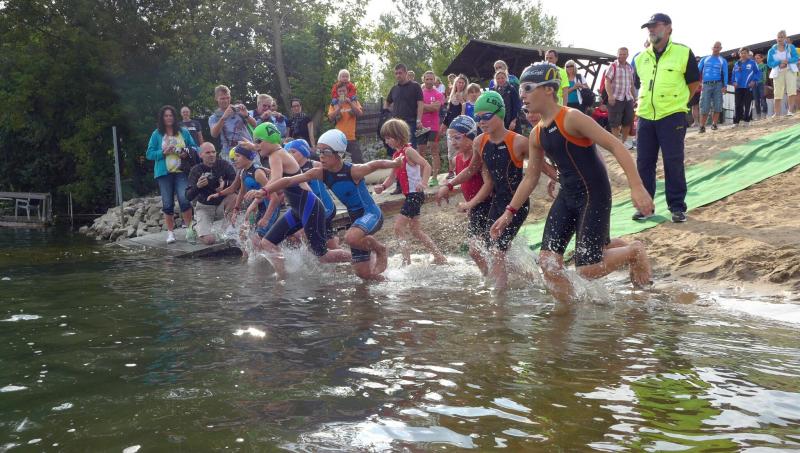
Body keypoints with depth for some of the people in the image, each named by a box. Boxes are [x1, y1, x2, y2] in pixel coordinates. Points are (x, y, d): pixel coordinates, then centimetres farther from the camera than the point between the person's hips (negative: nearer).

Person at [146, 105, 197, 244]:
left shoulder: (184, 132, 8)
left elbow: (195, 148, 12)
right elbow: (149, 154, 3)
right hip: (164, 173, 0)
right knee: (167, 204, 2)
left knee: (184, 199, -15)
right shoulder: (156, 134, 5)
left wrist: (187, 153, -9)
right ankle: (170, 232, 11)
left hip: (181, 171, 0)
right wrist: (163, 152, -12)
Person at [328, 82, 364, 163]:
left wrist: (350, 103, -18)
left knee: (358, 161, -5)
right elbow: (331, 118, -8)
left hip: (352, 138, 0)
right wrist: (339, 107, -19)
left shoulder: (354, 102, 8)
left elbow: (360, 113, -9)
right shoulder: (334, 104, 7)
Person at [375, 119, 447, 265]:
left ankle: (407, 261, -9)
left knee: (399, 227, -13)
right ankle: (439, 257, 25)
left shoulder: (408, 151, -13)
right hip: (410, 196, 10)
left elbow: (426, 165, -21)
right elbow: (392, 176, 14)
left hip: (415, 194, -10)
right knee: (415, 230, 17)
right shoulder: (396, 155, 13)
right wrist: (382, 186, -3)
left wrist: (423, 183, -35)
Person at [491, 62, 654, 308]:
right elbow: (530, 177, 17)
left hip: (593, 196, -7)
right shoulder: (536, 135, 8)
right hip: (567, 196, 7)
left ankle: (634, 251, 18)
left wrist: (637, 188, -27)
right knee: (548, 261, -2)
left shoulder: (571, 118, -15)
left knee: (588, 269, -9)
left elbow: (616, 146, -19)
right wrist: (509, 212, 14)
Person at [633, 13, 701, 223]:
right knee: (644, 162, 6)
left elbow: (694, 83, 5)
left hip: (672, 117, -4)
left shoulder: (683, 53, -3)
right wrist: (645, 104, 12)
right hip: (645, 117, 5)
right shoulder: (641, 58, 10)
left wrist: (676, 101, 6)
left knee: (674, 162, -2)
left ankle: (677, 206, 8)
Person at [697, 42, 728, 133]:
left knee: (717, 106, -1)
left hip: (718, 85, 1)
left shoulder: (723, 61, 13)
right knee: (704, 107, -7)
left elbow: (725, 74, 7)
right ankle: (702, 126, -6)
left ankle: (714, 124, 8)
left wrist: (725, 86, -7)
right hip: (706, 85, -1)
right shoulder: (704, 59, 13)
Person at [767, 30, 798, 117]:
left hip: (790, 71, 0)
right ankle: (777, 114, -3)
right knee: (778, 94, -3)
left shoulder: (791, 47, 8)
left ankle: (790, 110, -18)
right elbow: (769, 63, -1)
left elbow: (796, 58, -2)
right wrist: (779, 62, -16)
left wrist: (787, 60, -20)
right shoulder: (772, 50, 8)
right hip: (778, 73, 1)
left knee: (792, 91, -17)